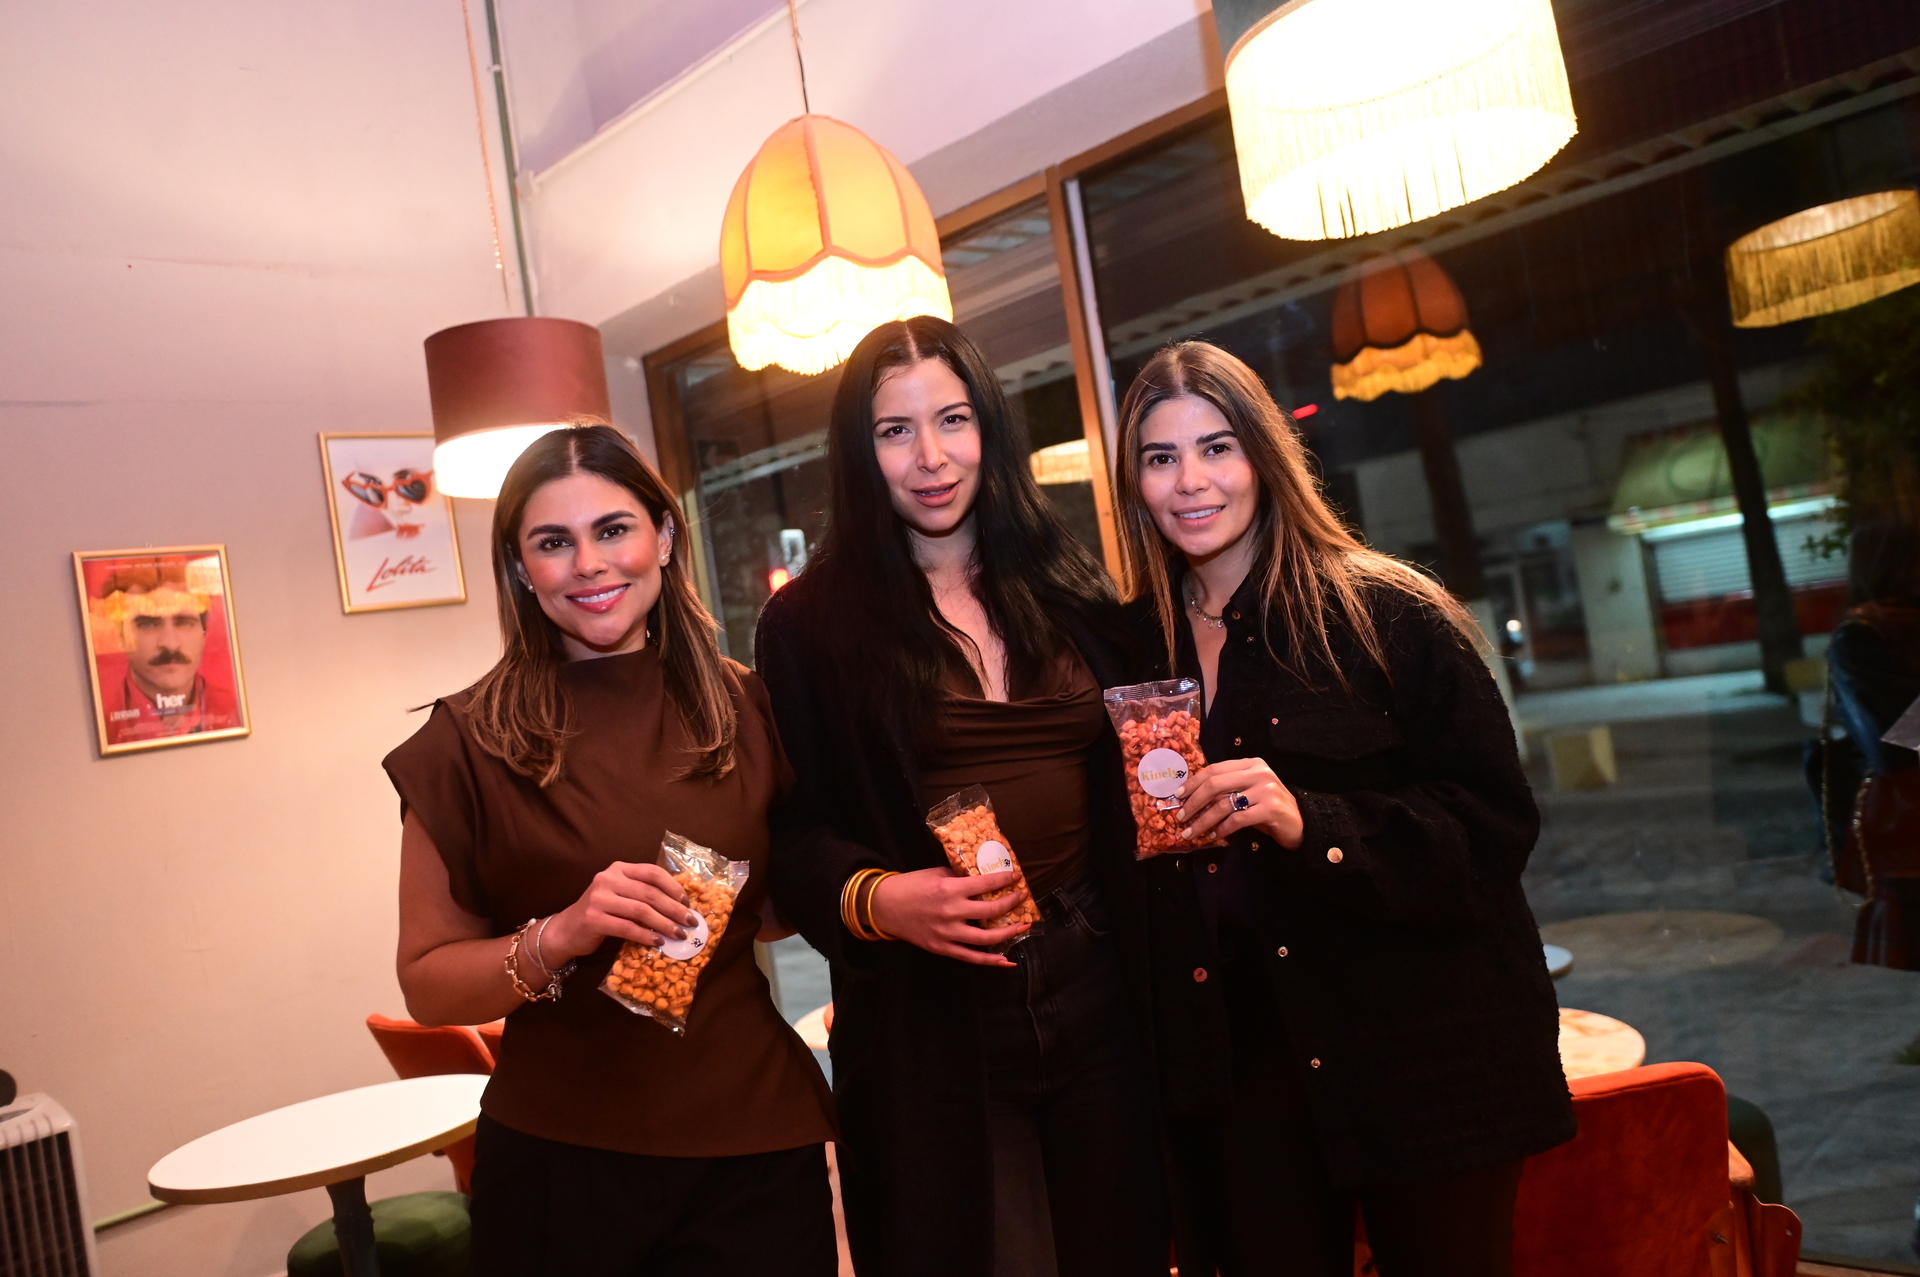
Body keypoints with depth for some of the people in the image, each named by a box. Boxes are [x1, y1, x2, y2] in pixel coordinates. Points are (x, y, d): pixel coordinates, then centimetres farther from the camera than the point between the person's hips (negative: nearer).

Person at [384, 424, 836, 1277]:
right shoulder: (471, 744, -6)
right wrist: (558, 937, -21)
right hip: (562, 1164, -2)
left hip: (754, 1149, 2)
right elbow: (428, 984, -4)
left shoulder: (744, 711, 1)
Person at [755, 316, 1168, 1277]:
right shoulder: (812, 623, -3)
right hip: (929, 1020, -3)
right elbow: (794, 839, -3)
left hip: (1099, 990, 4)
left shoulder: (1069, 591, 10)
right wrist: (876, 900, -21)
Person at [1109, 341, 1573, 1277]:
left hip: (1417, 1052, -3)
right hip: (1235, 1065, 3)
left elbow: (1492, 824, -12)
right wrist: (1138, 831, -5)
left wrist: (1309, 822, -23)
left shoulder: (1387, 615, -7)